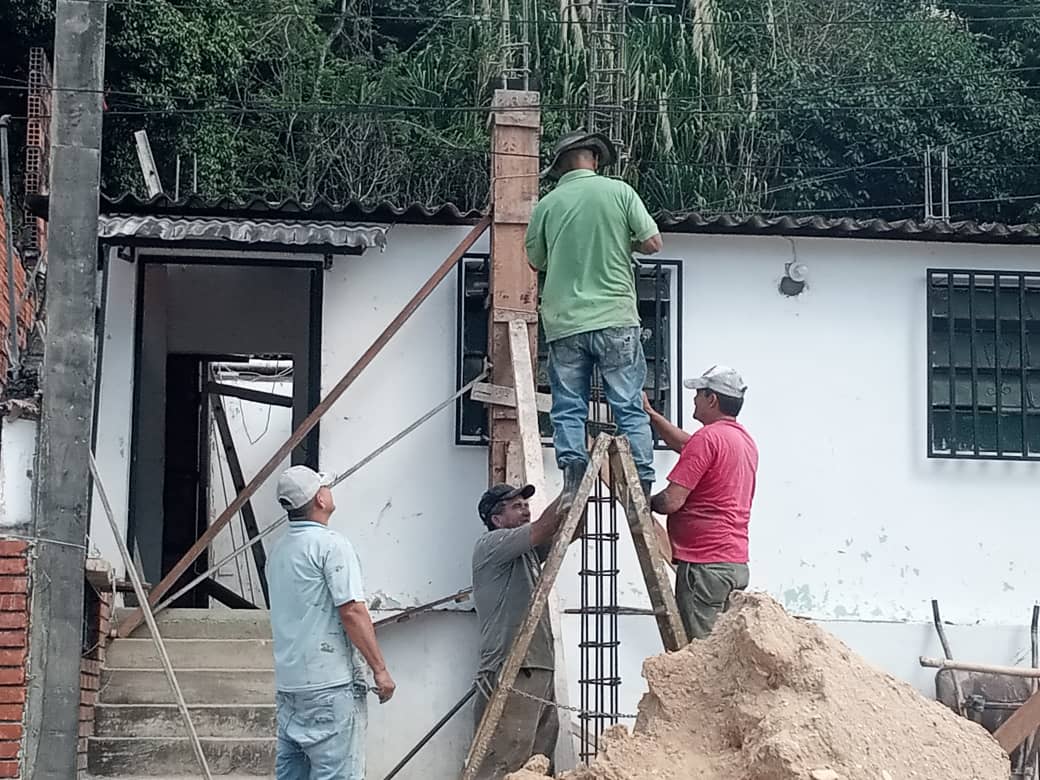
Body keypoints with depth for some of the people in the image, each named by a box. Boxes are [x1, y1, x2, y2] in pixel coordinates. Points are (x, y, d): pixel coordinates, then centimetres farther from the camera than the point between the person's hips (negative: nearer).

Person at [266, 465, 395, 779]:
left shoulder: (278, 552, 15)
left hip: (288, 683, 8)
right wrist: (380, 668, -12)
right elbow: (352, 612, -17)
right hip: (330, 685, -8)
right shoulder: (331, 544, -11)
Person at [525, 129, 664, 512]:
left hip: (564, 322, 1)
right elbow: (652, 243, 1)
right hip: (615, 318, -1)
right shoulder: (618, 191, 0)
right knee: (630, 407, 2)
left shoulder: (547, 204, 4)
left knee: (568, 409, 6)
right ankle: (641, 487, -2)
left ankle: (573, 476, -8)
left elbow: (535, 261, 16)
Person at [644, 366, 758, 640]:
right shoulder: (745, 440, 17)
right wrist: (650, 414, 35)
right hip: (737, 562, 9)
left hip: (705, 563, -9)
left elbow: (672, 501, -17)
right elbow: (688, 446, 32)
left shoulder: (708, 437, -12)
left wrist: (644, 503, 2)